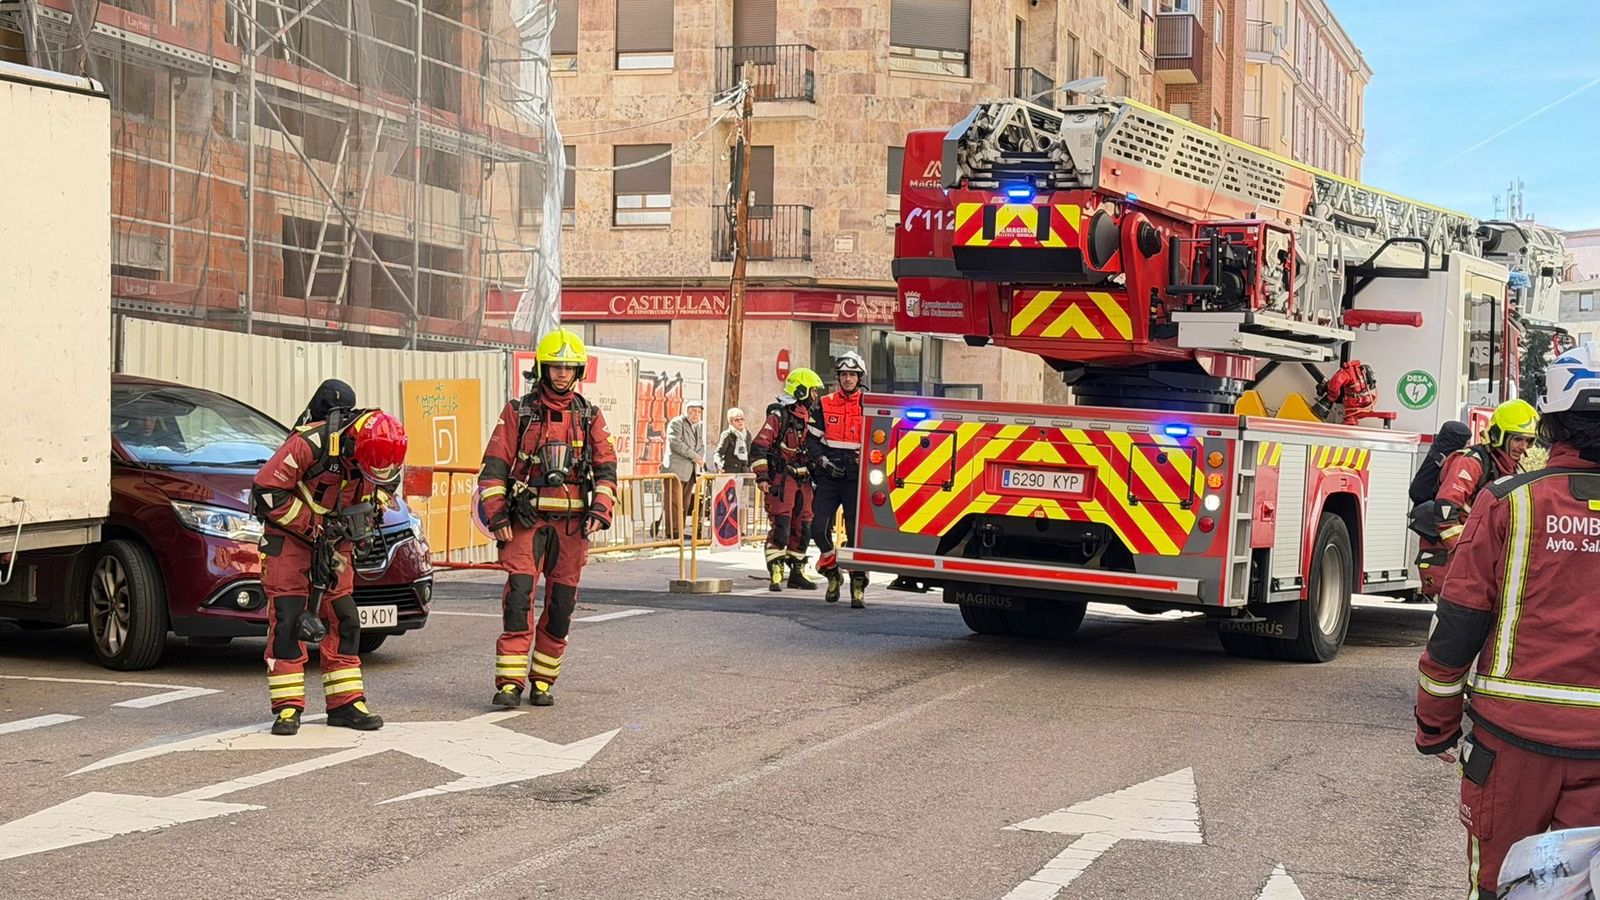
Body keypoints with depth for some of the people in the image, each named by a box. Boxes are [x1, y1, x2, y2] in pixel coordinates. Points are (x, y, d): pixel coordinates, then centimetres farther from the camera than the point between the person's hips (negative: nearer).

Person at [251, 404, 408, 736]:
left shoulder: (379, 453, -12)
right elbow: (266, 491, -25)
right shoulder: (309, 445, -31)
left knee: (343, 619, 4)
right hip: (289, 535, -5)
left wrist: (371, 510, -9)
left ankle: (346, 703, 11)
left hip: (334, 541, 5)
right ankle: (287, 707, -6)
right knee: (287, 618, -11)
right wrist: (312, 525, -23)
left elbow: (386, 484, 10)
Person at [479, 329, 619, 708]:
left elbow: (606, 469, 8)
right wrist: (496, 517, -7)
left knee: (561, 604, 5)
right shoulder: (518, 413, 4)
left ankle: (542, 681, 15)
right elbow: (494, 467, 2)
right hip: (526, 520, -2)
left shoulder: (590, 417, 10)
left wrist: (600, 511, -7)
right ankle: (510, 682, -12)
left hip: (572, 523, 3)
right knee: (518, 596, -14)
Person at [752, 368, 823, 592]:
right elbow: (759, 446, -12)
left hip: (803, 479, 7)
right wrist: (762, 476, -17)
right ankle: (775, 573, -9)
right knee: (781, 526, -12)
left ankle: (797, 572, 18)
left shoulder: (812, 418, 14)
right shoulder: (779, 416, -8)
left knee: (803, 528, 8)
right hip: (781, 479, -7)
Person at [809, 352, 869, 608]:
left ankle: (858, 587, 2)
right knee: (819, 527, -6)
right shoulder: (826, 404, 9)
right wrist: (821, 459, -7)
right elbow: (813, 438, 10)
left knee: (856, 532, -5)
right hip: (828, 477, 2)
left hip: (856, 478, -2)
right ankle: (833, 575, 17)